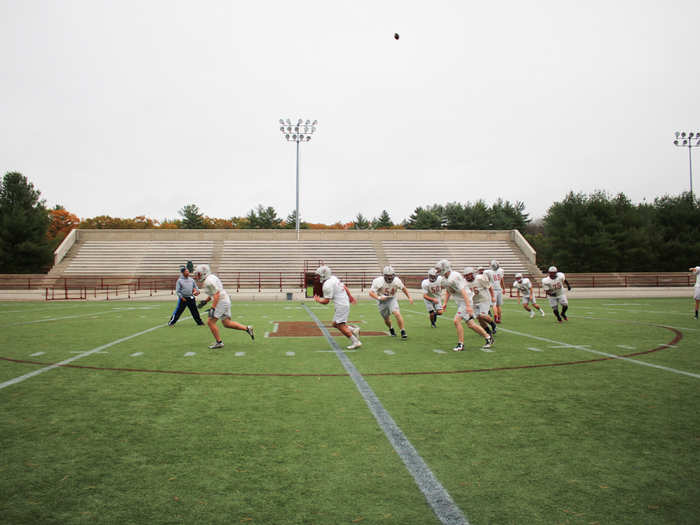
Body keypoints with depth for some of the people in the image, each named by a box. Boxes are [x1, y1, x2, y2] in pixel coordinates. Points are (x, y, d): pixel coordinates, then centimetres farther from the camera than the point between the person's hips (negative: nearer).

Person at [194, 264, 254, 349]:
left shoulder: (209, 280, -17)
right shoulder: (210, 278, 15)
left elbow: (216, 294, -22)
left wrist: (213, 308, -24)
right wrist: (205, 301, 24)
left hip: (221, 302, -10)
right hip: (225, 301, 10)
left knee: (210, 322, -5)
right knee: (227, 323, 12)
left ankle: (219, 342, 2)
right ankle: (247, 328, 12)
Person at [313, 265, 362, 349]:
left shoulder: (327, 285, -18)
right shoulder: (334, 278, 10)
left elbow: (326, 301, -16)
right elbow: (344, 287, 19)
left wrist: (318, 300, 4)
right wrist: (350, 297, 30)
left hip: (341, 306, -10)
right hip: (345, 303, 10)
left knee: (341, 326, -5)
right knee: (335, 324, 15)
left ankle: (355, 342, -2)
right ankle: (354, 330, 13)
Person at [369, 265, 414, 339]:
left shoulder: (396, 280, -17)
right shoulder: (378, 281, -26)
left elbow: (403, 288, 3)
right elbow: (371, 293, -27)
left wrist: (409, 297, -1)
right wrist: (379, 297, -44)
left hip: (392, 299, 0)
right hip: (382, 301, 0)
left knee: (397, 313, -24)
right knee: (386, 319, 12)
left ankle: (403, 331, -14)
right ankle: (391, 328, 45)